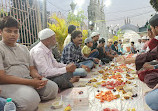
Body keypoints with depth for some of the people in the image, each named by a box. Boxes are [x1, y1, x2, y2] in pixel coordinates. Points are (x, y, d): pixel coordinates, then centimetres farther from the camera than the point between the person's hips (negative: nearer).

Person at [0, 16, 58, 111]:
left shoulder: (23, 48, 19)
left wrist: (37, 76, -9)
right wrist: (30, 82, -21)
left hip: (28, 79, 6)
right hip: (8, 84, -6)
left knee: (53, 87, -13)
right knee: (30, 98, -33)